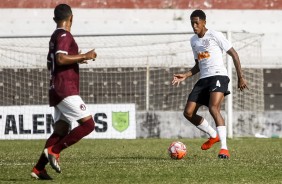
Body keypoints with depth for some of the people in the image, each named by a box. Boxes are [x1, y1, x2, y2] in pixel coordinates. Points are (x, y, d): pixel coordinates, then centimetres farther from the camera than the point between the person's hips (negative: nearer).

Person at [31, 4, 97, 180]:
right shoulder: (64, 35, -10)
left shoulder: (55, 36, 19)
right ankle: (54, 150, -15)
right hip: (66, 90, -10)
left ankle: (39, 168, 3)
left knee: (61, 131, 8)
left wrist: (76, 59, 34)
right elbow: (60, 59, -26)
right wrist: (84, 56, -18)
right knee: (88, 124, -13)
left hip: (58, 91, 10)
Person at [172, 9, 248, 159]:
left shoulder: (215, 36, -5)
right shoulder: (193, 41, 16)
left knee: (213, 108, -29)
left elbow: (234, 54, -3)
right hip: (203, 79, 8)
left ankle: (224, 148, -29)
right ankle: (213, 135, 21)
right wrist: (185, 76, 10)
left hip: (218, 76, -8)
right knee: (188, 113, -1)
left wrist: (241, 77, -6)